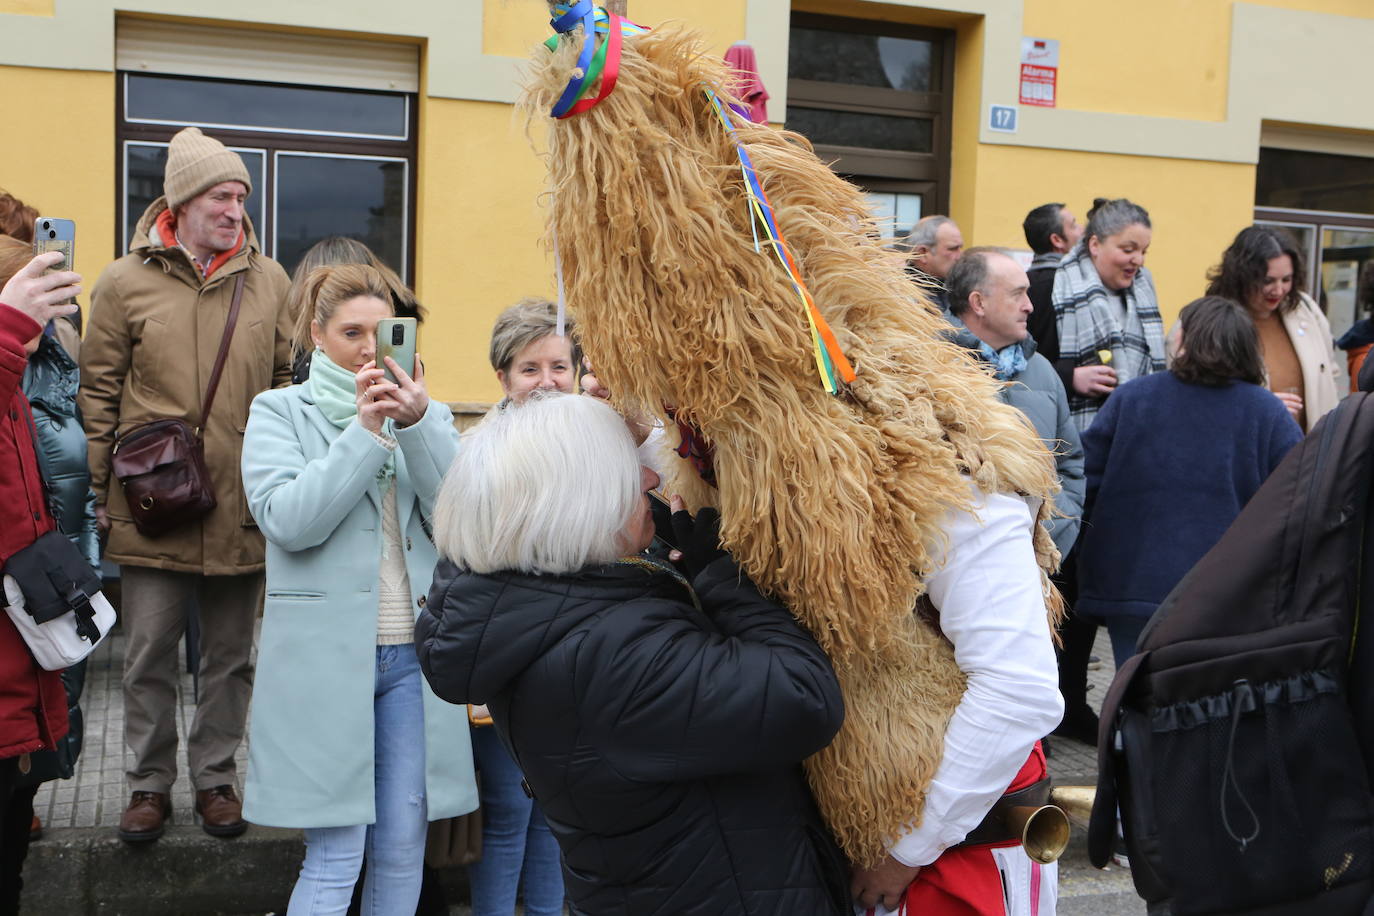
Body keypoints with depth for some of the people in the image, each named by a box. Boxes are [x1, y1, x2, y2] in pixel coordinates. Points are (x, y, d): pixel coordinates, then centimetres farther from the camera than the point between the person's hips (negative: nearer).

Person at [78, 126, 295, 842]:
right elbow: (98, 393, 2)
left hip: (244, 510, 2)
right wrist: (101, 491, -1)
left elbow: (291, 387, 8)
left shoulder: (270, 281, 4)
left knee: (230, 655, 12)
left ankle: (216, 777, 27)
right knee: (148, 655, 8)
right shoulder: (125, 283, 0)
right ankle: (150, 784, 24)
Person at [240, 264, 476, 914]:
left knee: (403, 852, 8)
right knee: (334, 857, -2)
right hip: (325, 656, -3)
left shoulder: (426, 413, 13)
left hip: (411, 652, 3)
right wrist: (365, 433, -15)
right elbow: (286, 521, -12)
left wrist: (417, 425, -15)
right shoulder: (280, 411, 4)